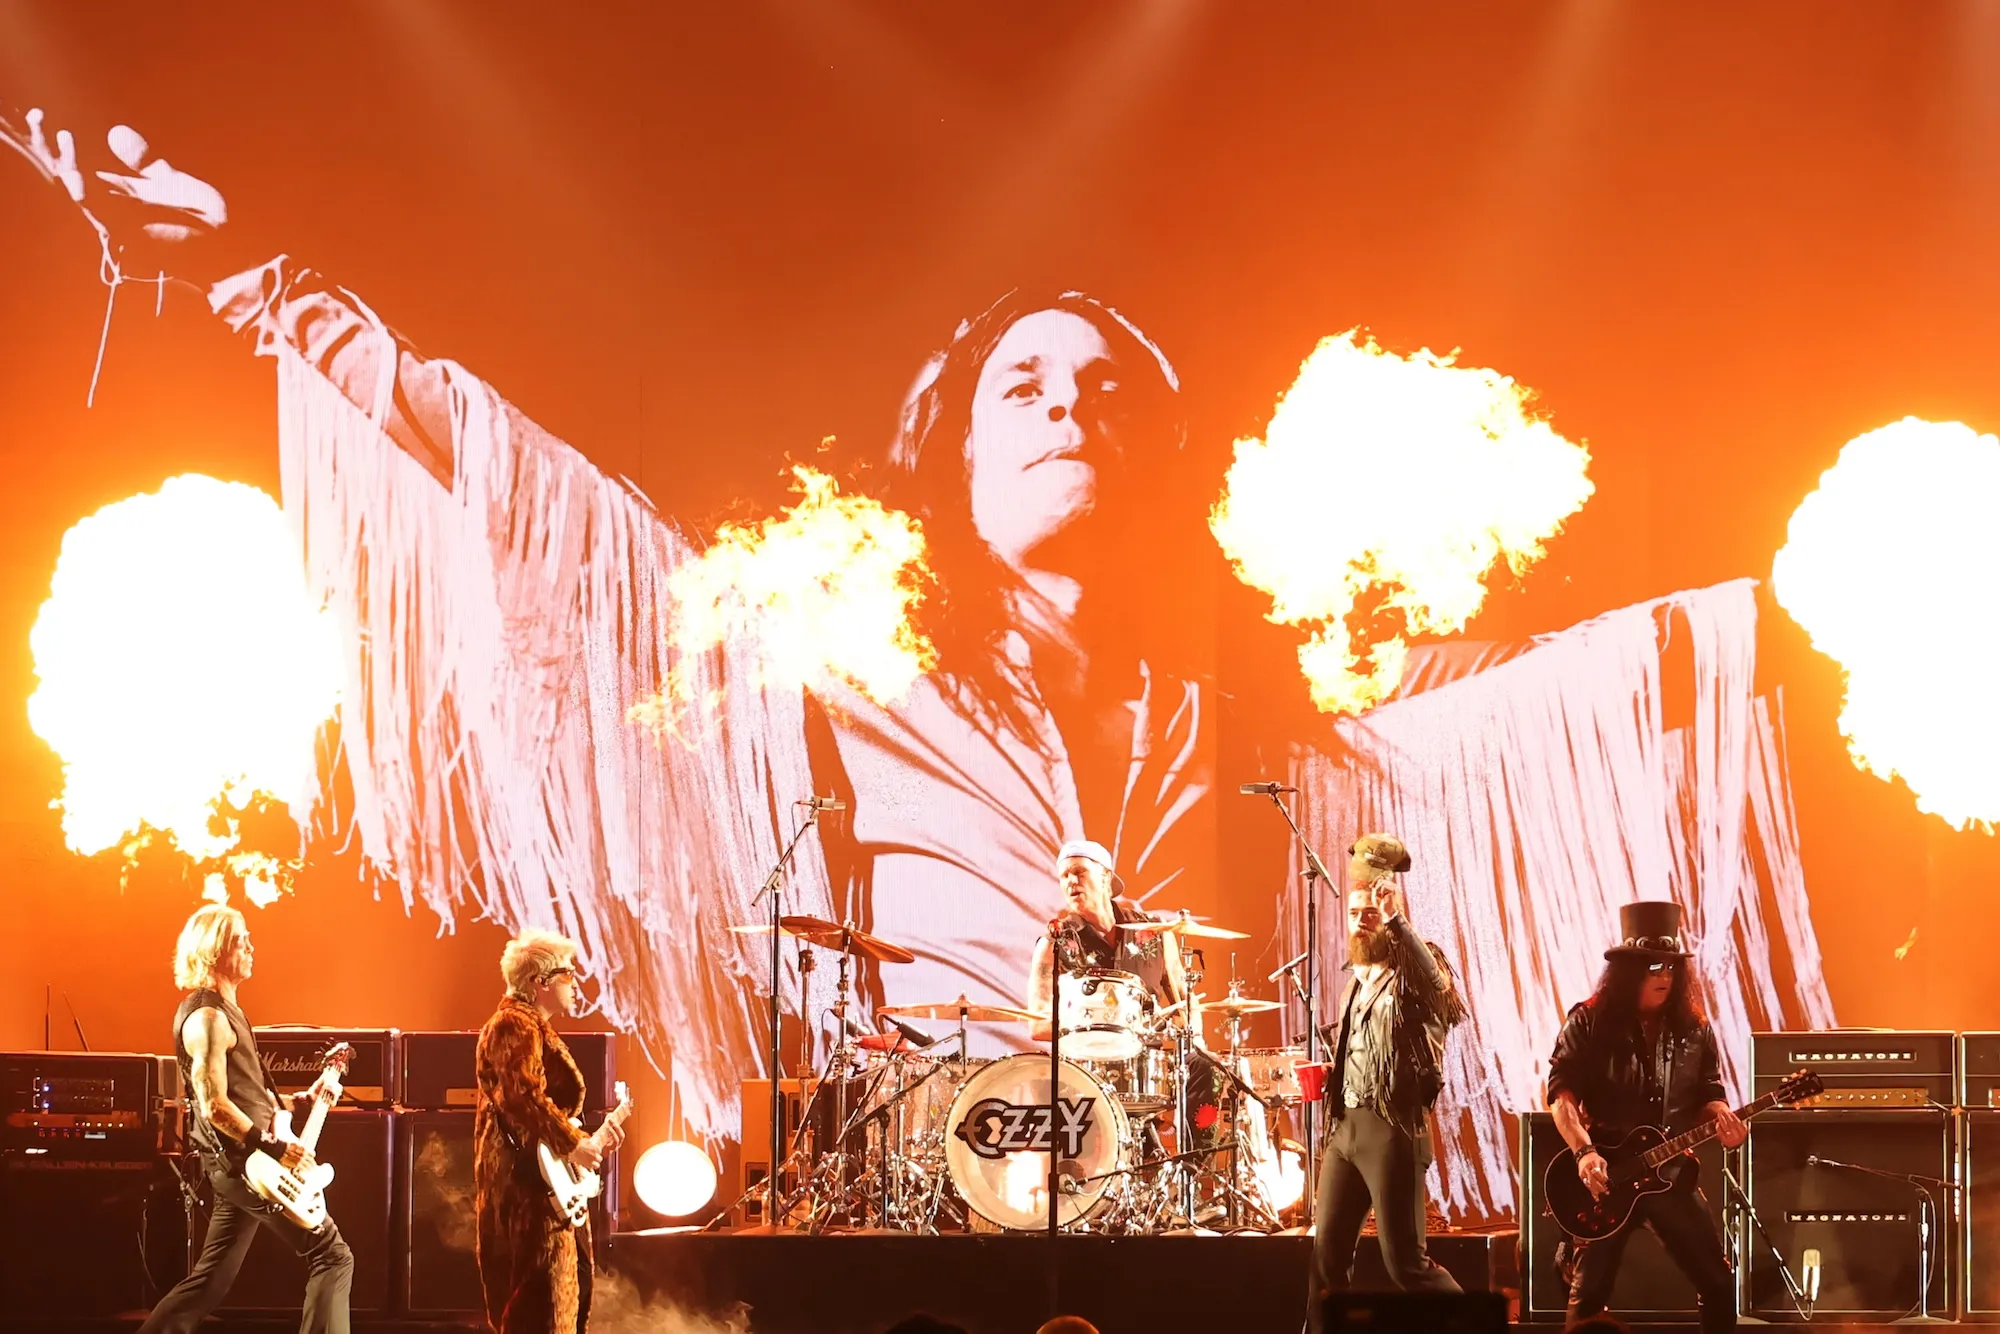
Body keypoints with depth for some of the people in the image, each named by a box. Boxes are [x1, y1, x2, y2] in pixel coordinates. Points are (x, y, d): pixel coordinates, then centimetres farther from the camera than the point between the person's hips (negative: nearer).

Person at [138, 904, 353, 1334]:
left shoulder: (224, 1009, 17)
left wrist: (301, 1100, 13)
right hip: (244, 1161, -10)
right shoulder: (206, 1016, -16)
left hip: (238, 1165, 10)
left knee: (210, 1280, 12)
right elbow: (214, 1107, -22)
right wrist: (276, 1149, -19)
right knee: (331, 1256, -8)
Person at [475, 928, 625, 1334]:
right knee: (539, 1294, -13)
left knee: (572, 1281, 14)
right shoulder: (516, 1025, -13)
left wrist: (591, 1138, 17)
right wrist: (573, 1145, -21)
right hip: (528, 1178, -11)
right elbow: (525, 1098, -25)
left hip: (545, 1184, 11)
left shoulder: (537, 1027, 21)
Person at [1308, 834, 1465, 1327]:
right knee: (1327, 1254, 5)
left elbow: (1438, 988, -31)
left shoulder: (1413, 972, -6)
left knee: (1405, 1262, -8)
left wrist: (1395, 919, -36)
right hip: (1345, 1126, 8)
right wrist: (1328, 1075, 9)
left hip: (1392, 1130, -8)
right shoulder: (1360, 978, 18)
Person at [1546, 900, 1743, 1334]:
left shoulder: (1693, 1029, 6)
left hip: (1672, 1174, 3)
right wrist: (1584, 1151, -25)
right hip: (1605, 1176, -3)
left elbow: (1708, 1094, 10)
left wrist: (1723, 1119, -14)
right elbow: (1561, 1091, -11)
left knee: (1719, 1285, 2)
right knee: (1589, 1292, -1)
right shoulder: (1589, 1022, -5)